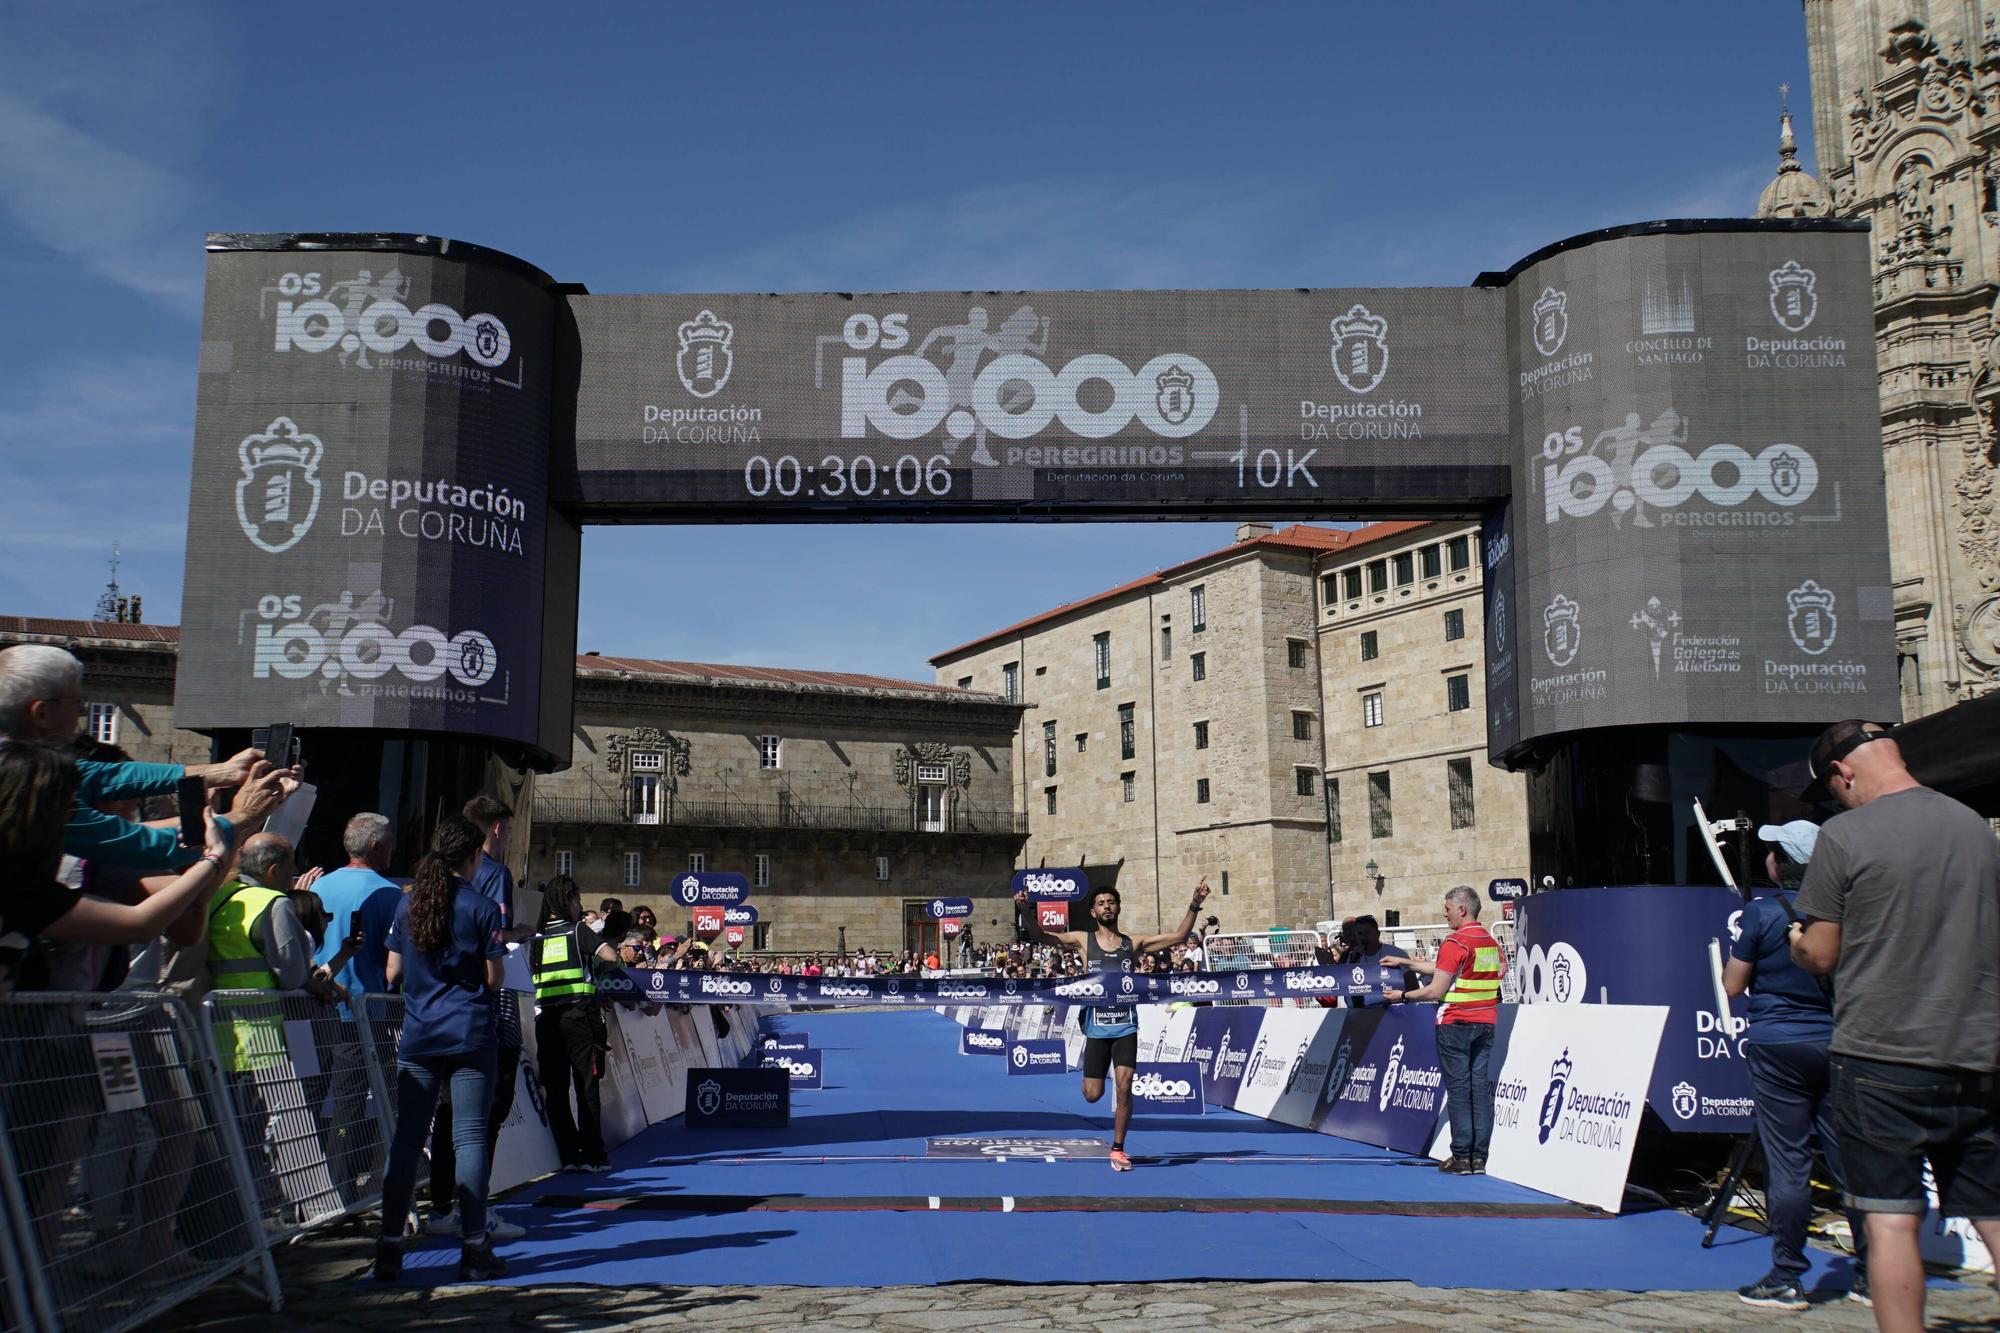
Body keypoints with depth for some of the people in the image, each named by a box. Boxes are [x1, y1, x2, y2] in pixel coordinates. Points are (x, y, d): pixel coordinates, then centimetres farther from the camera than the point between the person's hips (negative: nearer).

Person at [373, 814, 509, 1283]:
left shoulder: (408, 904, 6)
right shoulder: (482, 907, -5)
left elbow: (392, 972, 9)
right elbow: (494, 979, -5)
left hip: (418, 1037, 3)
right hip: (471, 1036, -3)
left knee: (407, 1138, 5)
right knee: (470, 1136, -2)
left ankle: (389, 1247, 5)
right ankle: (474, 1250, 0)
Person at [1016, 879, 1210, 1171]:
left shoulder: (1133, 943, 6)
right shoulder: (1083, 941, 3)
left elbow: (1178, 936, 4)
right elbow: (1040, 935, -5)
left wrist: (1194, 906, -7)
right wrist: (1026, 910, -23)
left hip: (1125, 1027, 0)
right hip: (1097, 1027, 0)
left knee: (1124, 1086, -11)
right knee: (1093, 1095, 0)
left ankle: (1118, 1149, 5)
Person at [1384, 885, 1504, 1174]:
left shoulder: (1455, 943, -13)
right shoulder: (1492, 943, 12)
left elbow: (1435, 991, -15)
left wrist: (1402, 996, -1)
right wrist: (1404, 962, 25)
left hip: (1456, 1023, -7)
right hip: (1486, 1023, 7)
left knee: (1458, 1089, -2)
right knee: (1480, 1087, 6)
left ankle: (1462, 1157, -1)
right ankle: (1479, 1158, 6)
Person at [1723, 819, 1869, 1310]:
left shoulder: (1761, 911, -9)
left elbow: (1732, 986, -3)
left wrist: (1737, 947, 12)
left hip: (1778, 1047, -4)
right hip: (1835, 1044, 4)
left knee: (1788, 1164, -1)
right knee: (1850, 1159, 8)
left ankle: (1785, 1279, 3)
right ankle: (1872, 1275, 14)